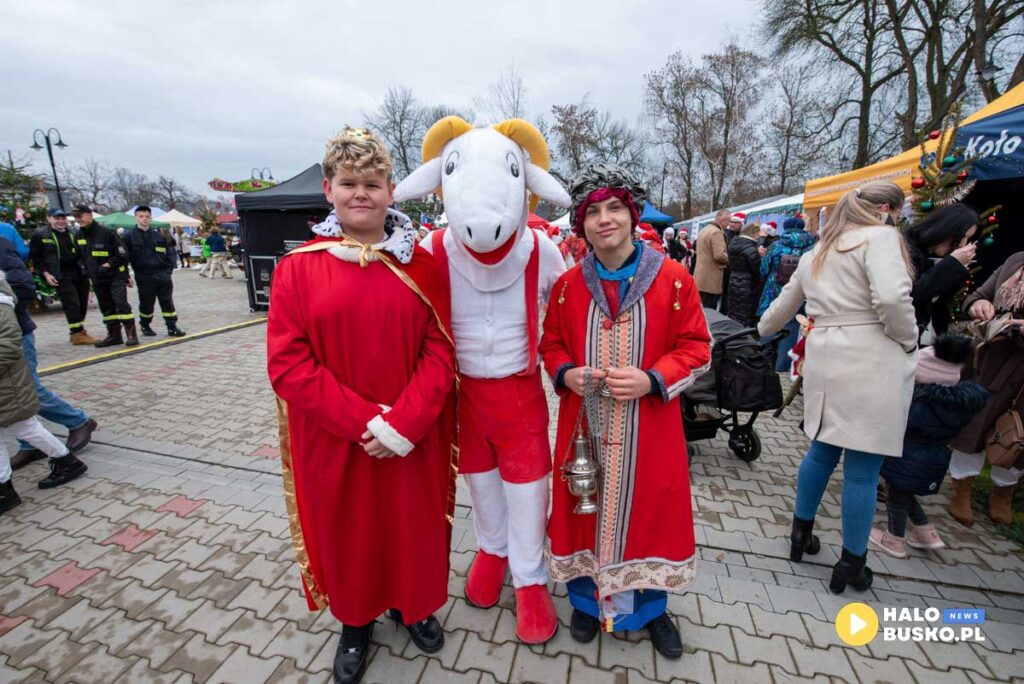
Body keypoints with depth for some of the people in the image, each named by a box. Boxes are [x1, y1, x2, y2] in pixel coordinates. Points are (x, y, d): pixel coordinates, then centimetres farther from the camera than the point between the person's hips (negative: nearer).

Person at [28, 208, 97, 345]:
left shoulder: (73, 234, 15)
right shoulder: (39, 236, 2)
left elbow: (81, 253, 22)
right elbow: (36, 257, 1)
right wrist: (45, 274, -8)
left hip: (80, 274, 5)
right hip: (61, 277, -5)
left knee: (82, 304, 8)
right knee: (72, 304, -9)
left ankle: (80, 331, 19)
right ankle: (77, 334, -5)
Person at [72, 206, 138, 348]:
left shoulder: (106, 232, -10)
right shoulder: (78, 236, 9)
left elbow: (122, 254, -10)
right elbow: (82, 257, 21)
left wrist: (108, 265, -13)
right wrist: (89, 272, 15)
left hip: (115, 276, -7)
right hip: (97, 279, 7)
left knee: (121, 303, -14)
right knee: (106, 307, 9)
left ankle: (131, 334, -12)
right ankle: (114, 335, 16)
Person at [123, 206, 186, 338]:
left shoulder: (159, 236, 8)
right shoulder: (129, 236, 1)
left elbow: (169, 253, 12)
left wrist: (168, 270, 1)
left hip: (163, 275, 2)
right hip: (144, 277, -2)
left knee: (167, 302, 1)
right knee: (146, 303, 8)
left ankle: (172, 327, 5)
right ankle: (145, 326, 27)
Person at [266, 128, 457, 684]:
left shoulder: (420, 263, -3)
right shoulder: (298, 268, -4)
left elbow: (440, 347, -7)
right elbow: (287, 364, -9)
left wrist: (405, 422, -17)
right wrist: (362, 420, -17)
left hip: (414, 438, 1)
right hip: (333, 440, 0)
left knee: (415, 525, 17)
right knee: (345, 530, 19)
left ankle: (412, 606, 49)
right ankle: (355, 622, 49)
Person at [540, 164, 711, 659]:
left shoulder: (673, 279, -5)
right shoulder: (568, 284, 0)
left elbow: (695, 348, -2)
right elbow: (552, 344, 9)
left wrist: (652, 380, -18)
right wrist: (566, 374, -12)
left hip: (648, 428, -1)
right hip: (585, 425, 1)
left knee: (648, 507, 14)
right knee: (586, 509, 14)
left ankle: (650, 607, 42)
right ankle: (587, 600, 41)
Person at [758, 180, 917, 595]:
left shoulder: (818, 251, 18)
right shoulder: (880, 237, -4)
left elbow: (783, 304, 28)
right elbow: (892, 298, -20)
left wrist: (759, 332, 44)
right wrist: (909, 342, -3)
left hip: (825, 359, 7)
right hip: (872, 363, -6)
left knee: (822, 451, 20)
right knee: (863, 467, 4)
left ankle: (801, 534, 33)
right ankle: (851, 564, 19)